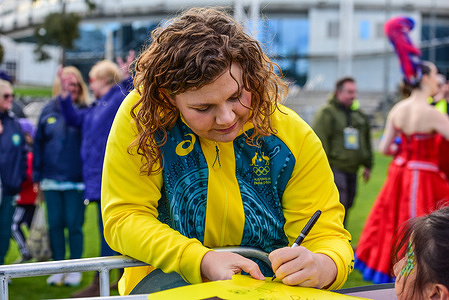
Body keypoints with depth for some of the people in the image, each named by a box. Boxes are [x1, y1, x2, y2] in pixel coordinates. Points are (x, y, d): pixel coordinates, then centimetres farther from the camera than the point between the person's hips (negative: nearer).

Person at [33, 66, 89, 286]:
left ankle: (75, 269, 14)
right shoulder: (49, 111, 8)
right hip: (51, 179, 3)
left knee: (74, 225, 2)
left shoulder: (85, 111, -1)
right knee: (54, 225, 8)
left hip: (76, 180, -3)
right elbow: (38, 143, 10)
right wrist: (37, 176, 7)